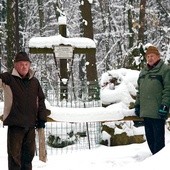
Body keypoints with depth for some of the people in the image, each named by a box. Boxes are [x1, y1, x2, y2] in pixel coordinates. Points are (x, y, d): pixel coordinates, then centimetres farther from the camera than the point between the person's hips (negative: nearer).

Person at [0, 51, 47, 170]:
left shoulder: (34, 81, 12)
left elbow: (41, 100, 16)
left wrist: (42, 119, 10)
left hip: (31, 123, 5)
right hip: (15, 123, -4)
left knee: (29, 153, 12)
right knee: (15, 154, -2)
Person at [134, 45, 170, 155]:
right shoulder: (143, 72, 19)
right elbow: (139, 91, 25)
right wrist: (137, 105, 18)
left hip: (157, 112, -7)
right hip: (145, 112, 7)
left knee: (158, 137, -6)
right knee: (149, 136, 11)